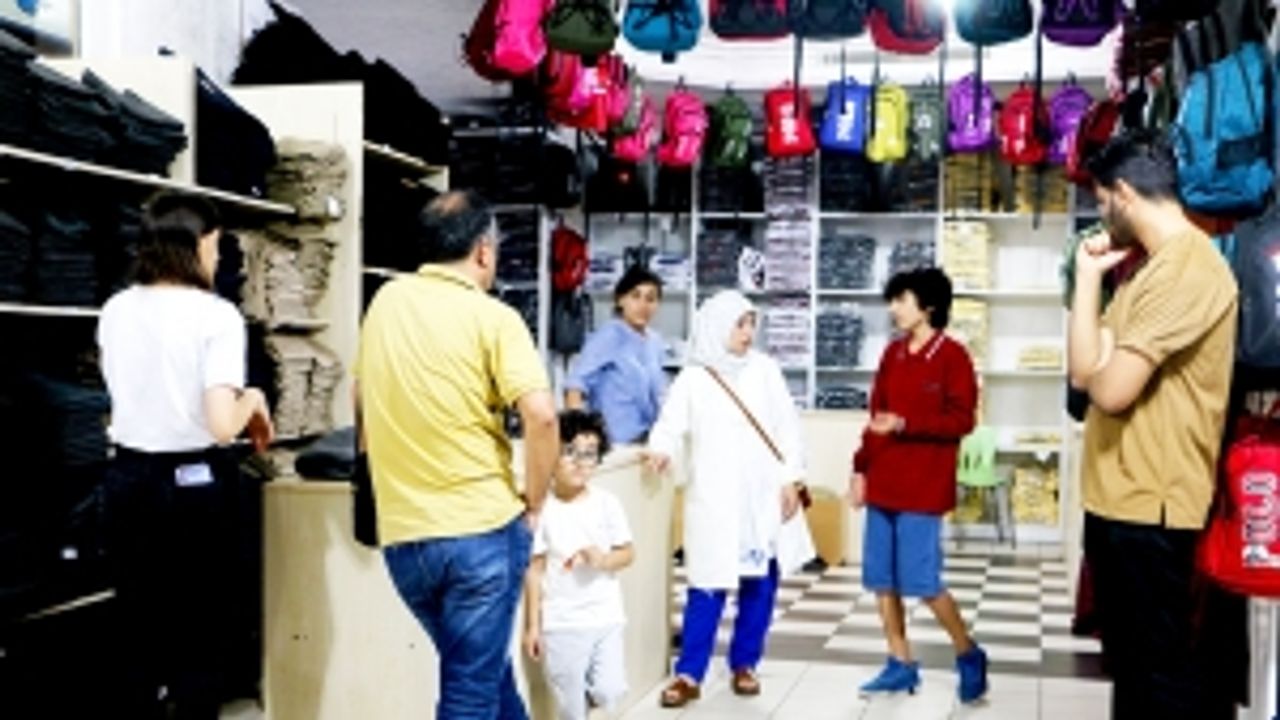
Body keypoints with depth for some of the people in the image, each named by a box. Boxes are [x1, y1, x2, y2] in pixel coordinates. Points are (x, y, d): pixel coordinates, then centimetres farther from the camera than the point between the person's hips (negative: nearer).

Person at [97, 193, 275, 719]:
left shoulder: (115, 311, 4)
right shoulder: (215, 315, -14)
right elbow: (220, 425, -21)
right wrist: (252, 400, 0)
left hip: (127, 480, 5)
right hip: (193, 485, -5)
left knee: (140, 642, 15)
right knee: (199, 645, 7)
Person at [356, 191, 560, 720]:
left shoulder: (385, 302, 8)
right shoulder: (492, 317, -9)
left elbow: (363, 398, 21)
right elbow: (540, 415, -20)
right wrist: (534, 504, -6)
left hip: (402, 533, 6)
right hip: (481, 528, -5)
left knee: (480, 667, 25)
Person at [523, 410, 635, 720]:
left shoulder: (607, 502, -2)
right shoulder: (543, 509, -8)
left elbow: (628, 553, 5)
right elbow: (535, 570, -4)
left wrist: (604, 559, -17)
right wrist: (533, 625, -3)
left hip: (606, 618, 2)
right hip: (561, 623, -2)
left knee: (610, 694, 0)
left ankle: (589, 689, 32)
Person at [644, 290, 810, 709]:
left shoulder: (765, 370, 5)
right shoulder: (693, 378, 1)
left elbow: (788, 428, 5)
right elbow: (671, 425, -2)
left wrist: (790, 480, 0)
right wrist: (662, 449, -24)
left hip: (765, 497, 2)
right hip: (714, 499, -2)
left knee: (759, 585, 7)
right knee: (707, 587, -4)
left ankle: (744, 663, 22)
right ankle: (689, 674, 3)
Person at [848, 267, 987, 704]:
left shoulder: (952, 356, -7)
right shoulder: (893, 354, 13)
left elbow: (962, 420, -13)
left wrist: (906, 424, -21)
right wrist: (861, 468, 11)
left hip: (922, 488, -7)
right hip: (882, 483, 7)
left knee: (922, 582, -5)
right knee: (882, 580, 7)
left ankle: (969, 656, 16)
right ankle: (901, 666, 18)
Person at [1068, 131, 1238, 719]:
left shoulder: (1187, 269, -18)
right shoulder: (1154, 266, 15)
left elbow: (1108, 388, -23)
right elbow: (1084, 370, 8)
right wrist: (1089, 276, 4)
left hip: (1149, 505, -10)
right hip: (1120, 497, 10)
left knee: (1159, 668, 1)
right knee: (1130, 658, 20)